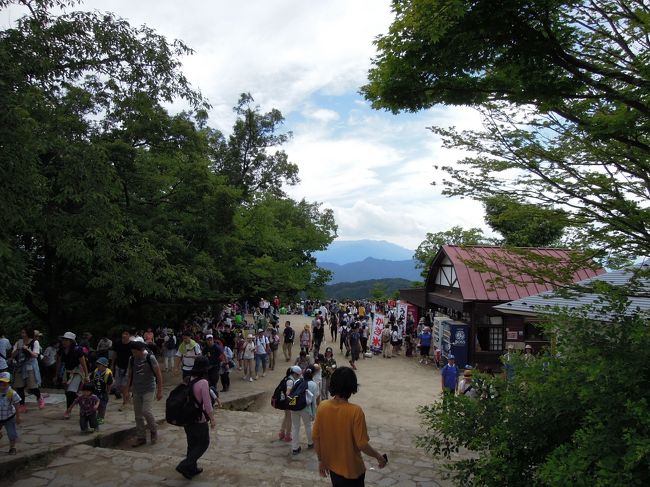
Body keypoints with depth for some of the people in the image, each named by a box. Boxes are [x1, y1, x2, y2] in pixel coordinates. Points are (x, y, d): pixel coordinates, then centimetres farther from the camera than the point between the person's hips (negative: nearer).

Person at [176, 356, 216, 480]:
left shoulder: (187, 380, -3)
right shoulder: (203, 383, -23)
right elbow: (207, 404, -19)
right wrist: (212, 420, -7)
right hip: (199, 420, -7)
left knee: (192, 443, 21)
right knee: (203, 443, 12)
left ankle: (192, 469, 31)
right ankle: (185, 465, 3)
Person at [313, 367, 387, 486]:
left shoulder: (322, 407, -13)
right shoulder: (355, 411, -26)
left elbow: (316, 438, -4)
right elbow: (362, 445, -21)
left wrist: (321, 460, 10)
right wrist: (379, 456, -3)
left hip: (332, 466, 4)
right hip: (352, 469, -4)